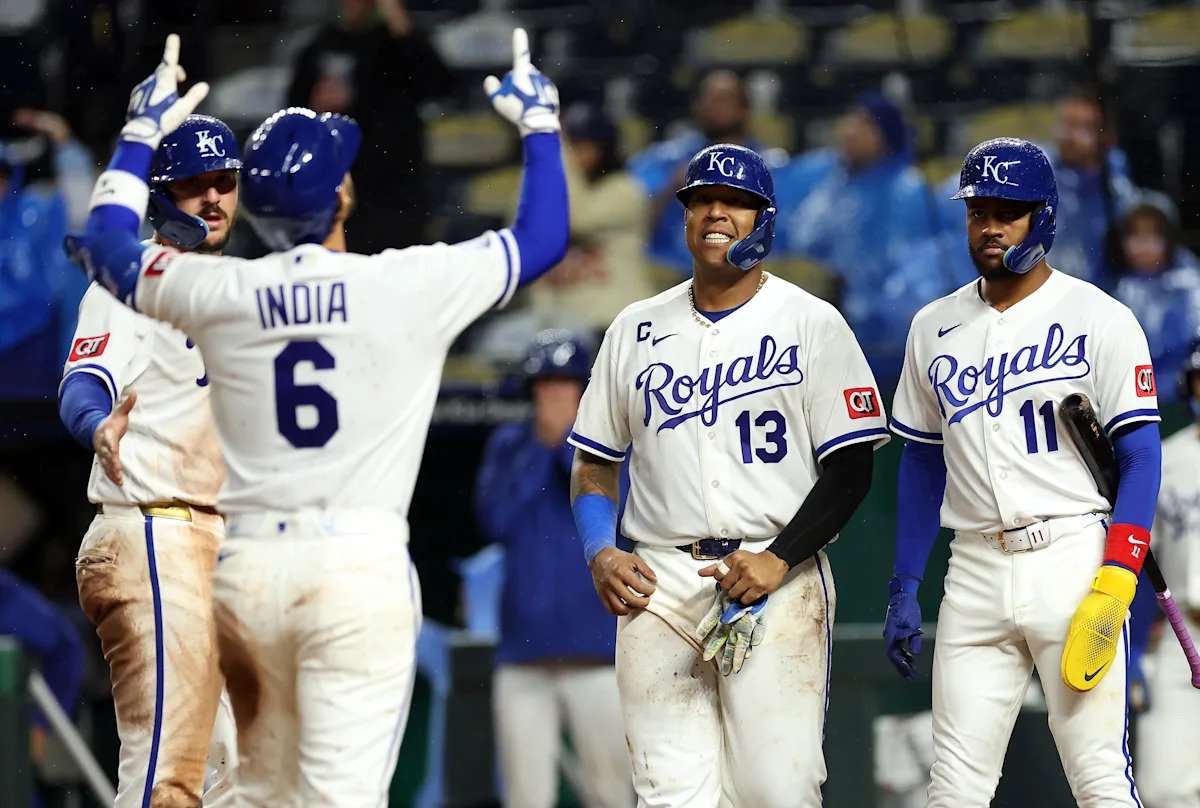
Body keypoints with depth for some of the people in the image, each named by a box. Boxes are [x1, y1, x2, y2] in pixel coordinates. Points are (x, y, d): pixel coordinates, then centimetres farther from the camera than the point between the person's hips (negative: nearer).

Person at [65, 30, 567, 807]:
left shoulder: (219, 292, 2)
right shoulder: (410, 287, -4)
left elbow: (107, 246, 23)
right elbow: (543, 238, 11)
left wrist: (143, 134, 35)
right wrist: (539, 124, 25)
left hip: (247, 568, 3)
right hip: (361, 567, -3)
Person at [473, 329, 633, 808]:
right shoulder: (509, 444, 12)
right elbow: (496, 521, -2)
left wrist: (567, 441, -8)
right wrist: (540, 445, -5)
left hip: (597, 648, -2)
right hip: (523, 649, 2)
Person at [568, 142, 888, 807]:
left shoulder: (812, 325, 4)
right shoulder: (637, 329, 14)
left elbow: (851, 470, -1)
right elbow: (594, 462, 20)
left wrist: (777, 560, -14)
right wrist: (601, 553, 1)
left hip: (775, 581, -3)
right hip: (657, 585, 3)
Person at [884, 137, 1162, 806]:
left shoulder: (1101, 319, -1)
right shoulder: (935, 329, 14)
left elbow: (1141, 457, -4)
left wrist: (1116, 579, -16)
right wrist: (904, 588, 14)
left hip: (1073, 558, -4)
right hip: (976, 570, 4)